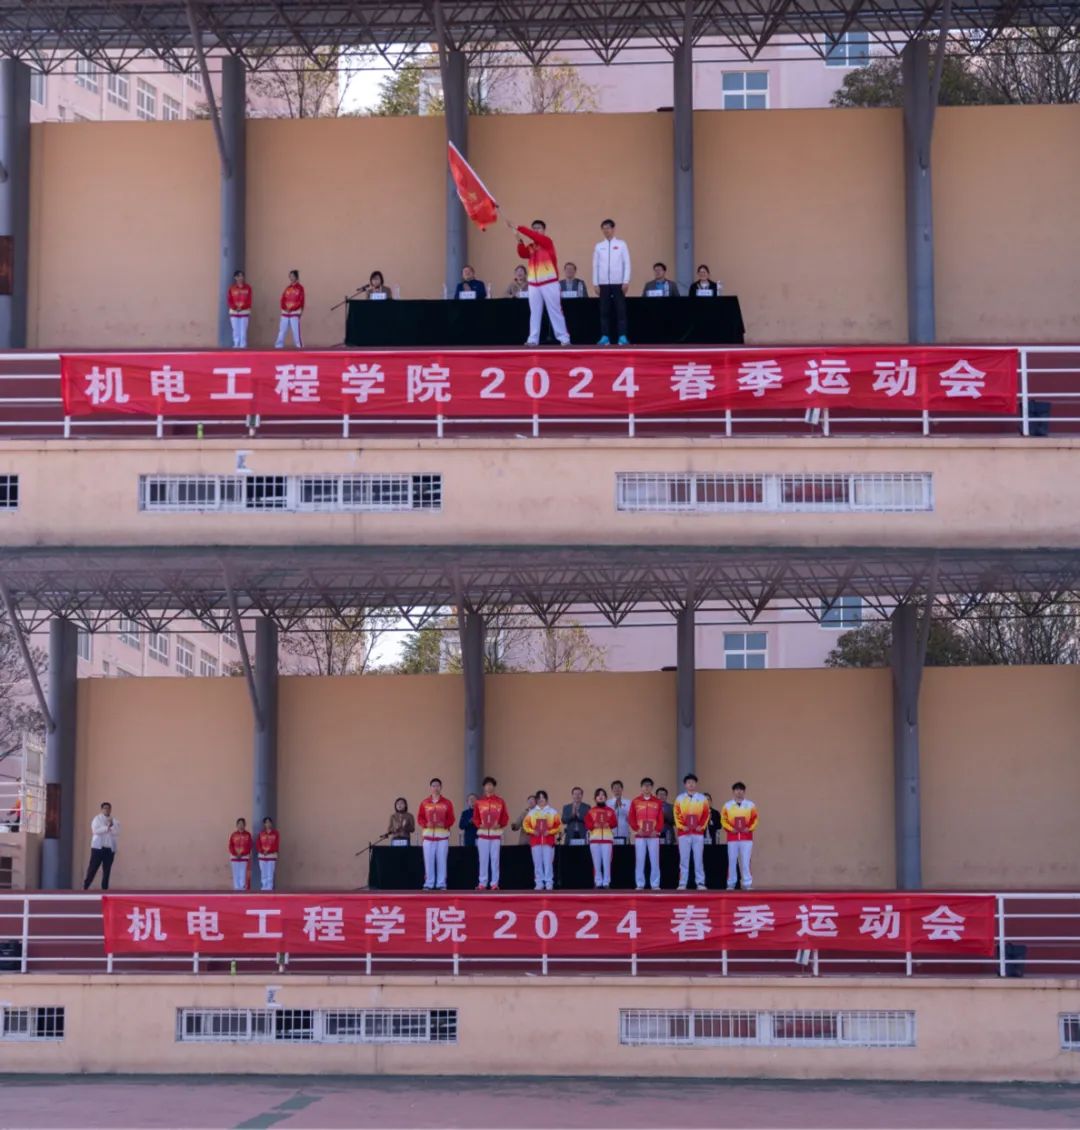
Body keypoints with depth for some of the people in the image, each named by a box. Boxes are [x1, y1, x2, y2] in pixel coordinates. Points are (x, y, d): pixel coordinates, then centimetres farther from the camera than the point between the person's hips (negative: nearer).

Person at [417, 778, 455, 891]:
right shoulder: (424, 803, 7)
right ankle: (429, 884, 2)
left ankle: (441, 884, 2)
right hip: (428, 834, 1)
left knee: (442, 860, -2)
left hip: (443, 835, -1)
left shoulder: (447, 803, 5)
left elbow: (451, 819, 3)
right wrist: (426, 824, -12)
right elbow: (420, 818, 5)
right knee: (428, 860, -3)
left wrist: (444, 824, -15)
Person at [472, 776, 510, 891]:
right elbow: (475, 817, 5)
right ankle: (482, 883, 3)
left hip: (496, 834, 0)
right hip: (482, 834, 0)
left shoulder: (500, 801, 5)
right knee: (483, 859, 0)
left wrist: (500, 825, -12)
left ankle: (494, 883, 1)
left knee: (495, 859, -1)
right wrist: (479, 825, -12)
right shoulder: (479, 802, 6)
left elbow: (505, 817, 4)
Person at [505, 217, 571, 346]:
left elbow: (534, 236, -17)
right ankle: (533, 339, 3)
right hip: (534, 283, 5)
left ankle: (564, 338, -2)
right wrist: (520, 241, -14)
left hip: (549, 282, -5)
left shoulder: (547, 242, -3)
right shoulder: (530, 246, 13)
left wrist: (518, 228, -20)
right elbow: (522, 254, -2)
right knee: (534, 312, 3)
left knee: (555, 310, -4)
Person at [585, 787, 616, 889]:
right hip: (594, 838, 1)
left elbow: (614, 823, 1)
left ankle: (606, 883, -3)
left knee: (606, 862, -6)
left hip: (607, 838, -1)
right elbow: (587, 824, 2)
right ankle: (598, 883, 5)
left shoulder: (611, 811, 10)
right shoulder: (591, 811, 11)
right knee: (596, 862, 1)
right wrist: (595, 825, -17)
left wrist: (608, 824, -18)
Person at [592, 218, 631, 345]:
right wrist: (595, 283, 3)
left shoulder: (621, 245, 3)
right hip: (604, 283, 2)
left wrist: (626, 281, -7)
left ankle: (622, 337, -4)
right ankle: (605, 337, 3)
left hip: (618, 283, -2)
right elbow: (595, 265, 8)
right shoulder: (598, 246, 8)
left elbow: (627, 264, 1)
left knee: (620, 310, -3)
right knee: (604, 311, 2)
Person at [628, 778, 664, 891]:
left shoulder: (657, 801, 7)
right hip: (640, 835, 0)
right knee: (639, 860, -1)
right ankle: (640, 884, 3)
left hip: (654, 835, 0)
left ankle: (655, 884, 2)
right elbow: (631, 818, 4)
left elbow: (661, 818, 5)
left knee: (654, 860, -1)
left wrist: (657, 830, -8)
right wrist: (636, 829, -9)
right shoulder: (635, 801, 6)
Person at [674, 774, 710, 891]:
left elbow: (706, 814, 4)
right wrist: (681, 826, -11)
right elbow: (677, 815, 2)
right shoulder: (679, 798, 7)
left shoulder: (702, 798, 8)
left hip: (698, 833, 0)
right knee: (684, 859, 0)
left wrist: (702, 826, -8)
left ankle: (700, 883, 0)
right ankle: (682, 883, 1)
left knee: (699, 858, -1)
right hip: (684, 833, 0)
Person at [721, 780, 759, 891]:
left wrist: (749, 828, -9)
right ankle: (731, 884, 6)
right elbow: (723, 820, 4)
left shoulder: (751, 805, 6)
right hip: (732, 837, 0)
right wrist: (731, 829, -11)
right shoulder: (727, 806, 5)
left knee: (745, 861, -6)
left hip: (746, 837, 0)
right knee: (732, 861, 0)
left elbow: (755, 819, 7)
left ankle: (747, 883, -3)